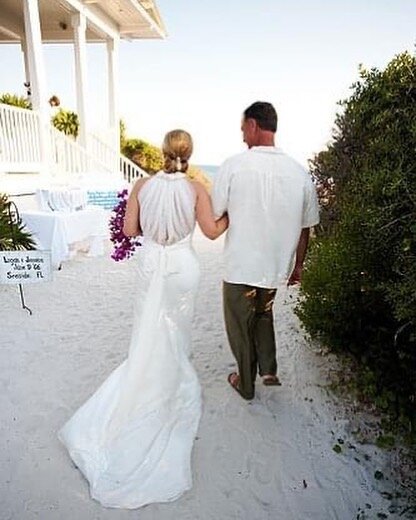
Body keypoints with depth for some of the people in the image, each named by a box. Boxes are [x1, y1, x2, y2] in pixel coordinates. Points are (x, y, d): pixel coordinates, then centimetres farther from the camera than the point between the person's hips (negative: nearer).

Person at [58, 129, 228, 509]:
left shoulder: (143, 186, -5)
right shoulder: (196, 190, -9)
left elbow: (129, 229, -3)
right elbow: (213, 231, -5)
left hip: (150, 265, 2)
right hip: (182, 268, -1)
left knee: (149, 332, 17)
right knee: (176, 333, 15)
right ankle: (173, 381, 30)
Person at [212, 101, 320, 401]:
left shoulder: (235, 165, -14)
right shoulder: (300, 172, -4)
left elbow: (215, 214, -6)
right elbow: (306, 227, 3)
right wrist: (298, 265, 15)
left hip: (241, 267, -3)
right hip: (276, 265, 4)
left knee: (241, 326, 17)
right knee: (264, 312, 30)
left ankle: (246, 385, 34)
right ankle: (268, 369, 29)